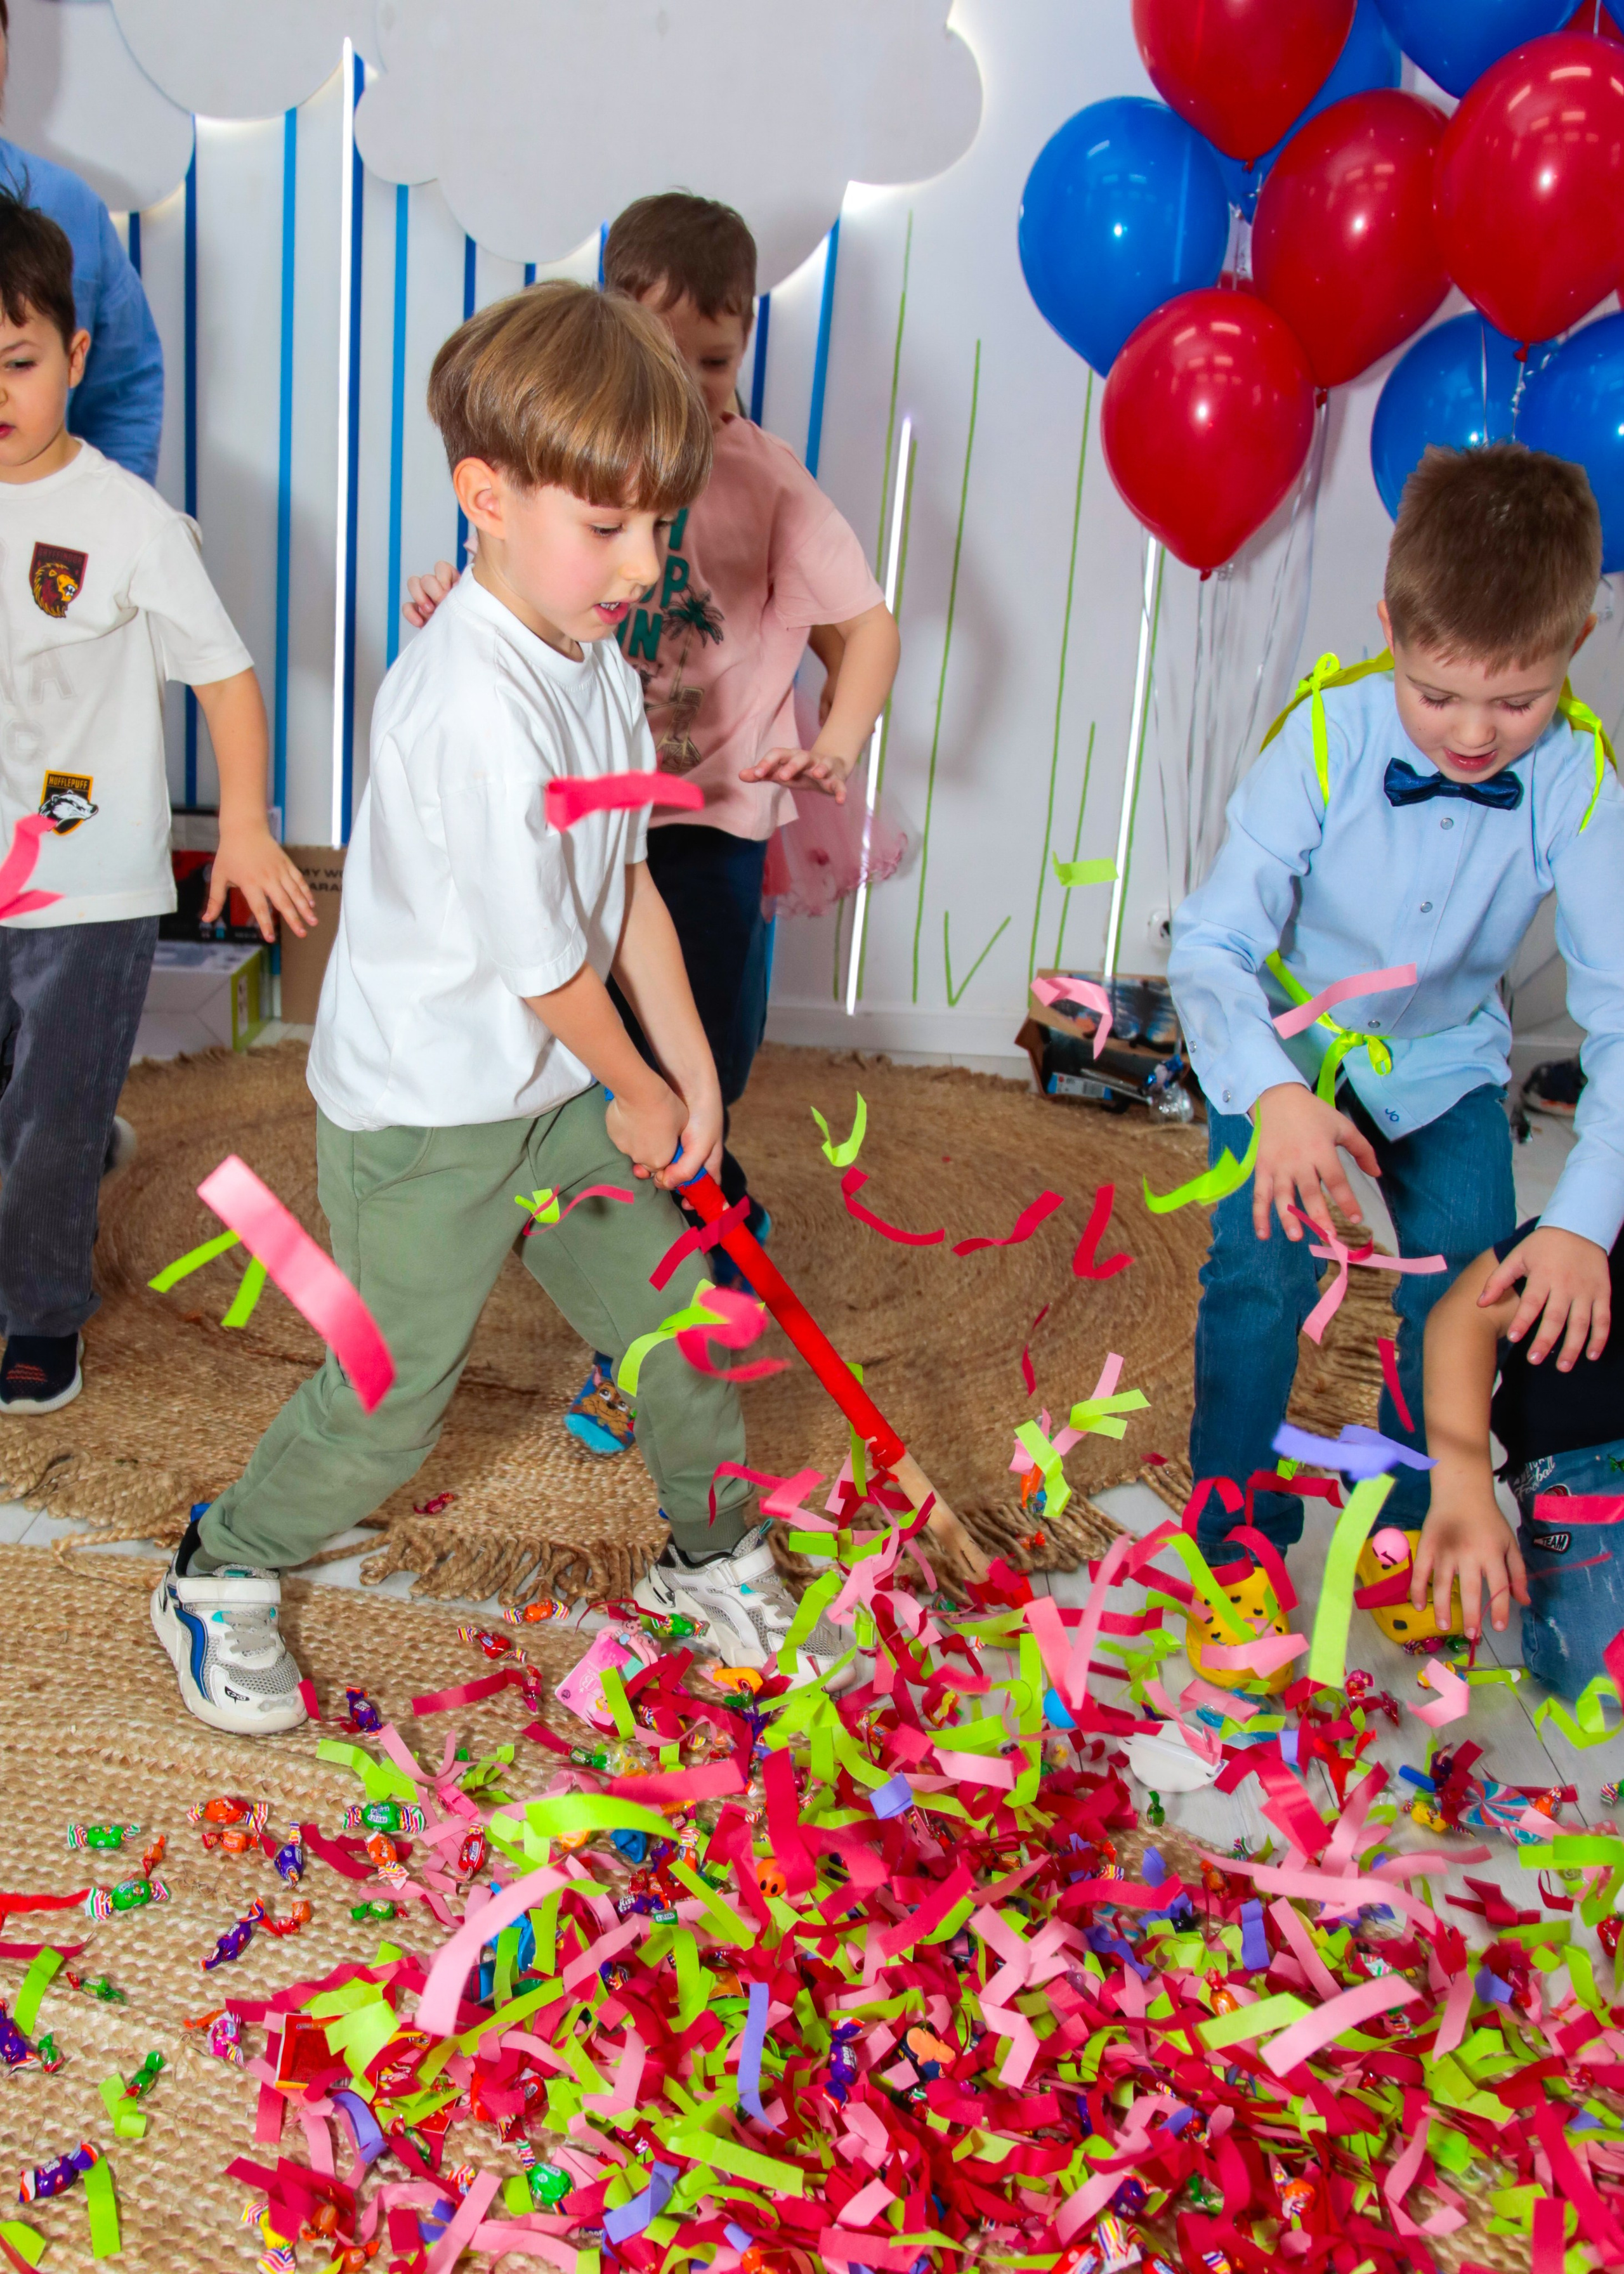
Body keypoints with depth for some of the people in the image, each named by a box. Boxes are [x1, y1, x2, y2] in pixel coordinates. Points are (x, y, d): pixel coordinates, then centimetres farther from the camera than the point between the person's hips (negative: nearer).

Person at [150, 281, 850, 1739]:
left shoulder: (596, 659, 1)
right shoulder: (474, 705, -28)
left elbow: (628, 886, 6)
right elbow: (541, 961, -22)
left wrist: (693, 1069, 4)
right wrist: (639, 1094, -7)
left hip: (557, 1088, 8)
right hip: (424, 1121, -8)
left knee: (679, 1318, 15)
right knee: (394, 1401, 6)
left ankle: (716, 1562, 38)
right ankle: (219, 1576, 33)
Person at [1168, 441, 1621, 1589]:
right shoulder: (1326, 739, -27)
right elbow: (1211, 945, -27)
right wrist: (1273, 1092, -46)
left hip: (1445, 1061, 2)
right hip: (1290, 1041, -2)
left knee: (1474, 1278, -10)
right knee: (1263, 1267, -18)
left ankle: (1417, 1535, 18)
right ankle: (1239, 1539, 6)